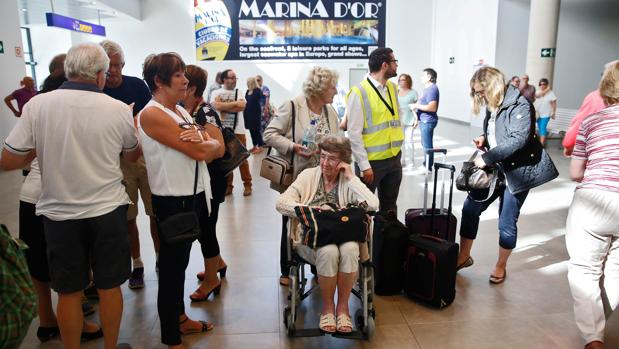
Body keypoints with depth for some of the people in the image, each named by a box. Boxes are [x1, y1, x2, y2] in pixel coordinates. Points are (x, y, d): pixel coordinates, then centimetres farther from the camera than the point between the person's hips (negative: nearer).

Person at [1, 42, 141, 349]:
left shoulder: (37, 105, -8)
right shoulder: (119, 109, -8)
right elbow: (133, 155, 9)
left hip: (60, 213, 1)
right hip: (108, 211, 0)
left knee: (69, 292, 15)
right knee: (109, 288, 15)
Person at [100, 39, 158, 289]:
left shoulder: (137, 85, 0)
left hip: (146, 154, 0)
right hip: (117, 160, 0)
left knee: (155, 211, 5)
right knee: (128, 216, 9)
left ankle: (159, 257, 24)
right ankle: (136, 264, 25)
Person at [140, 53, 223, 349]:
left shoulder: (181, 111, 11)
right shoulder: (152, 114, -16)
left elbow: (217, 148, 4)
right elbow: (199, 153, -21)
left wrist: (202, 141, -17)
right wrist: (206, 143, 0)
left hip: (193, 196, 9)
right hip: (173, 201, -8)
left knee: (179, 262, 21)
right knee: (171, 267, 4)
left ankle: (180, 319, 39)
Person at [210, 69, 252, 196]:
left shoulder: (239, 92, 5)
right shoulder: (216, 93, 2)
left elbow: (242, 106, -13)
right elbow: (216, 106, -17)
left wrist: (223, 106, -10)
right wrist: (235, 103, -11)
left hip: (238, 131, 0)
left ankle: (247, 184, 13)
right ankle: (228, 185, 18)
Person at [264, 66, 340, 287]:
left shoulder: (331, 112, 8)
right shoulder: (292, 107, -11)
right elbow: (270, 134, -12)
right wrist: (293, 146, -24)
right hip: (295, 177, -5)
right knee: (292, 224, 9)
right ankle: (287, 271, 26)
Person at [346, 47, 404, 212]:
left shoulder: (393, 88, 7)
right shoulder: (359, 93, -14)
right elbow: (354, 134, -15)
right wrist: (364, 166, -16)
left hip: (394, 158, 6)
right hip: (372, 161, -6)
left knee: (390, 206, 18)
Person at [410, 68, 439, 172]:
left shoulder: (432, 89, -16)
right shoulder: (427, 88, 16)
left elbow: (432, 107, -26)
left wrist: (417, 106, -19)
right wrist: (416, 105, 9)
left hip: (428, 121, -11)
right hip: (424, 120, 11)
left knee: (427, 144, -4)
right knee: (425, 144, 17)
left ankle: (428, 167, 4)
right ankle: (425, 165, 28)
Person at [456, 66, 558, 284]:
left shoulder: (519, 105, -16)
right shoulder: (492, 106, 8)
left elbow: (518, 139, -28)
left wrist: (486, 158, -27)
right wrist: (484, 139, 0)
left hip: (518, 171, -7)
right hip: (495, 169, 8)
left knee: (507, 222, 2)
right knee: (470, 208, 4)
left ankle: (501, 266, 23)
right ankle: (464, 256, 19)